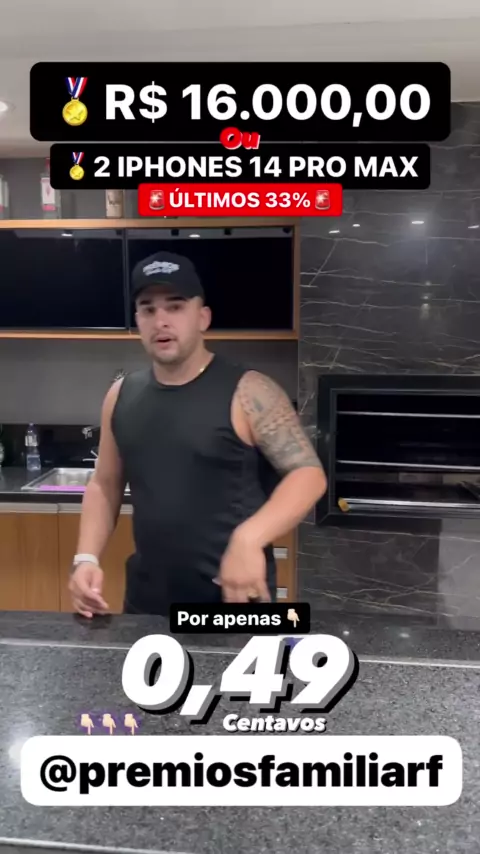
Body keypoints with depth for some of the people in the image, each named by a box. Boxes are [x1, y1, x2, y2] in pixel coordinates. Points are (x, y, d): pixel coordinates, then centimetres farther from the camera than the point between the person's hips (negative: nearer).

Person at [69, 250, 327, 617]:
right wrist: (87, 558, -2)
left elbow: (309, 474, -17)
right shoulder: (122, 395, 4)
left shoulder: (247, 392, -13)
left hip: (234, 600, -4)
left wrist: (248, 540, -31)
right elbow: (105, 485, 13)